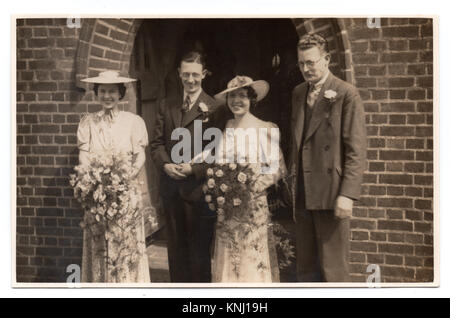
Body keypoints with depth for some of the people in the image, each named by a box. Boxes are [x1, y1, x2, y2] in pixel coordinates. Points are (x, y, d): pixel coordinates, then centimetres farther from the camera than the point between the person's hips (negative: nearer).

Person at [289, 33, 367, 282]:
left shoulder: (347, 94, -6)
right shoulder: (298, 93, 15)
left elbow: (356, 151, -10)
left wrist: (347, 194, -17)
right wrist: (293, 182, 11)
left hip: (330, 193, -6)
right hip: (303, 194, 6)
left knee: (333, 269, 0)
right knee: (305, 268, 13)